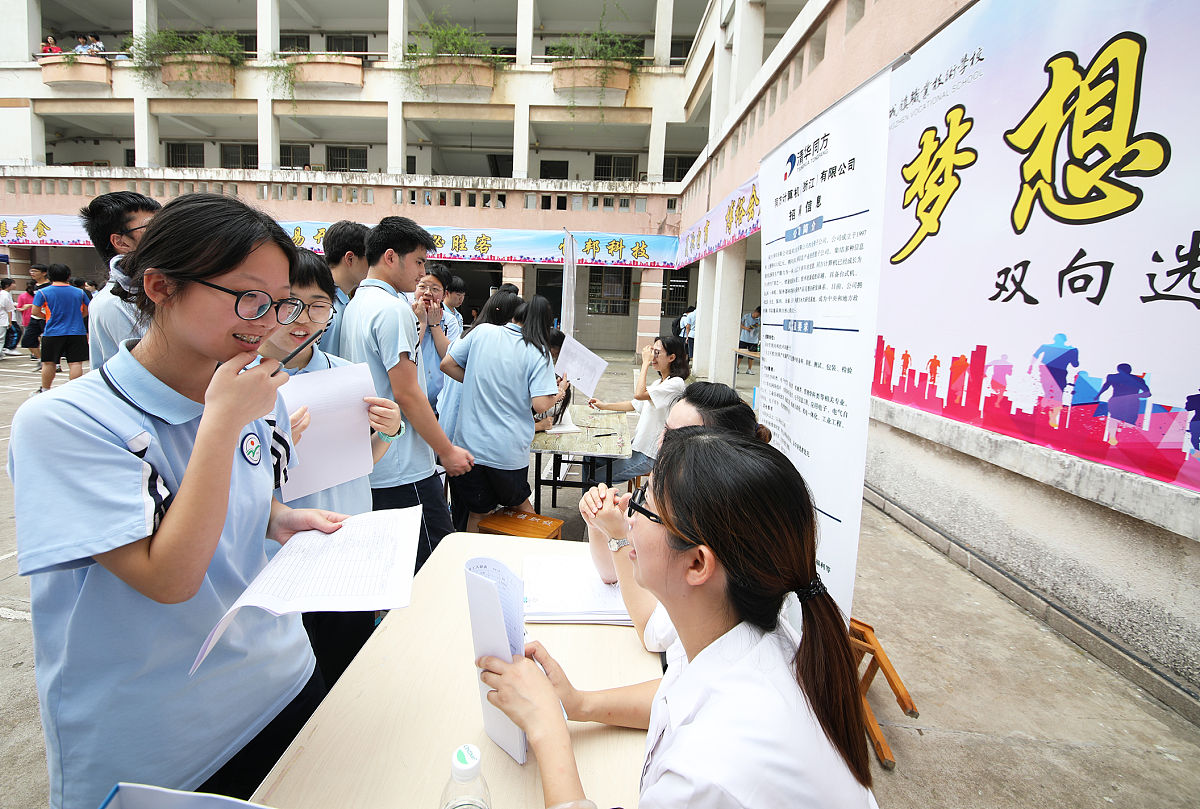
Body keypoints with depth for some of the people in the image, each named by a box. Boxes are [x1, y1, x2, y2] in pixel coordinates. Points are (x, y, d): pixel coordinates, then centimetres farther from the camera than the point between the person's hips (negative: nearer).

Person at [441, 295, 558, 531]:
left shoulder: (482, 332, 0)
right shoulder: (538, 352, -7)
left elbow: (447, 364, 4)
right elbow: (540, 403, -15)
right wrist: (558, 393, 6)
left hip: (470, 442, 1)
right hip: (509, 450, -1)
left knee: (477, 513, 16)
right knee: (520, 503, 24)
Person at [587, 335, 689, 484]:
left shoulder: (676, 383, -18)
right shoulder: (658, 383, 15)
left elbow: (639, 394, -28)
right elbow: (634, 405, 21)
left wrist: (645, 362, -18)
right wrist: (604, 405, 14)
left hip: (650, 455, -10)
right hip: (638, 445, 10)